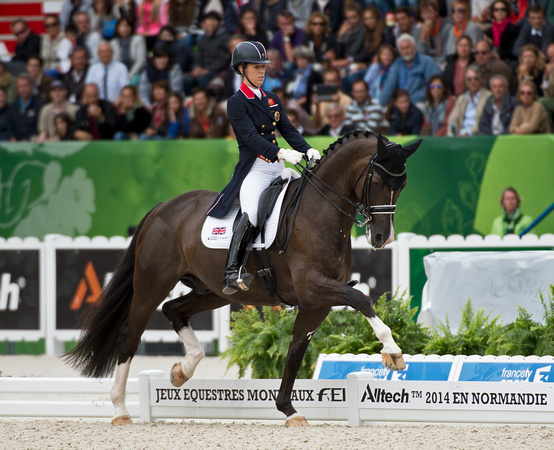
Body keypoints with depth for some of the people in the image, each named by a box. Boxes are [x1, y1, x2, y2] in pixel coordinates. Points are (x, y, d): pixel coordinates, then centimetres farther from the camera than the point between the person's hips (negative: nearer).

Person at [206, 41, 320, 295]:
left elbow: (288, 131, 14)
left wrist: (307, 150, -6)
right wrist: (281, 153, -29)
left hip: (279, 168, 8)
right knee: (251, 214, -30)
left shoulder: (272, 100, 19)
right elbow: (250, 137, -16)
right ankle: (231, 274, -38)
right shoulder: (236, 103, -3)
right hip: (254, 169, -8)